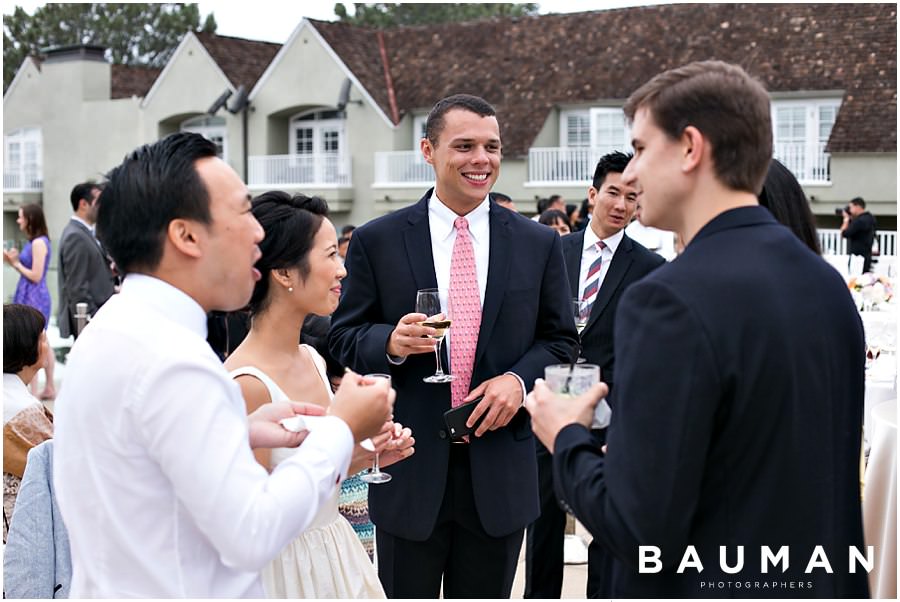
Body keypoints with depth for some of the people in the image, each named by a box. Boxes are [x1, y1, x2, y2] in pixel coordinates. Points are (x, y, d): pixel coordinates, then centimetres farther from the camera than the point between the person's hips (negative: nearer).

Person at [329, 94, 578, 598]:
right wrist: (391, 344, -19)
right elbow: (345, 336, 2)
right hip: (410, 468, -1)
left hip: (501, 472, 2)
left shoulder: (540, 244, 4)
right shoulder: (376, 241, -1)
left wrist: (519, 378, -11)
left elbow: (560, 339, 8)